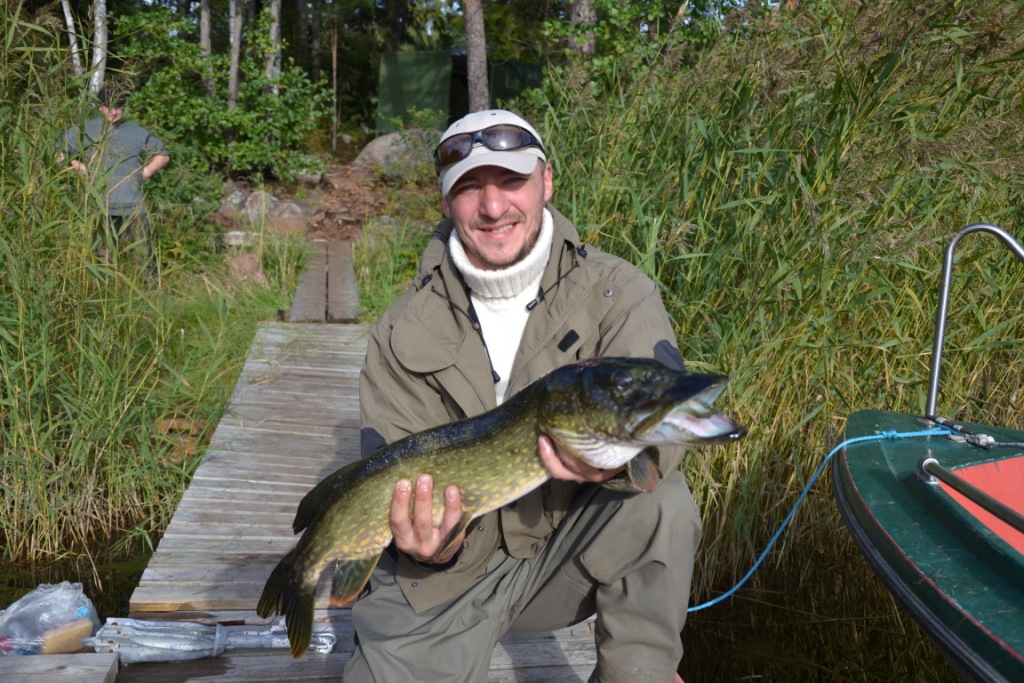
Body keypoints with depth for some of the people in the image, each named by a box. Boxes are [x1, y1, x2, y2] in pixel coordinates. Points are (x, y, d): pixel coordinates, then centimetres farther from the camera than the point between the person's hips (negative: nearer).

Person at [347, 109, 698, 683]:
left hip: (572, 548, 0)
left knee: (660, 499, -29)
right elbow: (397, 480, -10)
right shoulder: (403, 333, -8)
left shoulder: (617, 293, -10)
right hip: (449, 572, 1)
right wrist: (432, 545, -32)